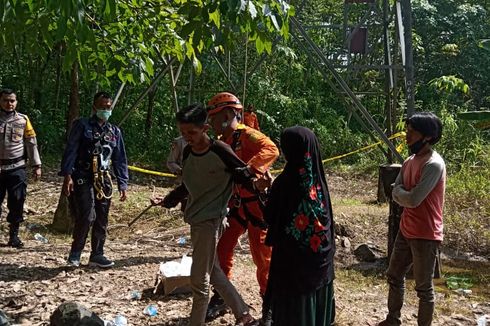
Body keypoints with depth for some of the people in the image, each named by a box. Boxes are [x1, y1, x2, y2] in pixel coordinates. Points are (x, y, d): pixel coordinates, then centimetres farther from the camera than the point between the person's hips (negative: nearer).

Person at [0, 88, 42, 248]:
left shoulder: (23, 120, 5)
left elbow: (31, 144, 8)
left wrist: (36, 165, 4)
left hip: (17, 169, 0)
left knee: (17, 203, 2)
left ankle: (14, 235, 15)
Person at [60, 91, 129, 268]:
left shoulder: (115, 131, 14)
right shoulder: (82, 125, 0)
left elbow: (120, 160, 15)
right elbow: (70, 151, -7)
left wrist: (123, 185, 9)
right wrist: (67, 176, -17)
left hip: (104, 180, 5)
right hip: (82, 179, -5)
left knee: (102, 220, 7)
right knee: (87, 216, -15)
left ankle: (97, 255, 19)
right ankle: (75, 253, 5)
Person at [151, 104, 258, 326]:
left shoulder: (220, 151, -16)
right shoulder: (188, 152, 5)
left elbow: (245, 176, -8)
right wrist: (167, 201, 13)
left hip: (211, 220, -8)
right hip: (195, 219, 8)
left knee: (199, 279, -2)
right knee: (212, 271, 16)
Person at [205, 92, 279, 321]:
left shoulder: (247, 135, -16)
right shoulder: (221, 142, 9)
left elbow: (271, 150, -35)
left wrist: (248, 169, -45)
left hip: (257, 203, -8)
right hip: (236, 204, 8)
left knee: (262, 256, 1)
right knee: (223, 250, 8)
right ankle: (221, 298, 24)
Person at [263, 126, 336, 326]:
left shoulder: (284, 182, -19)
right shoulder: (319, 179, -4)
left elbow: (270, 218, -8)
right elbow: (327, 218, 4)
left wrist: (269, 190, 4)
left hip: (291, 257, -5)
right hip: (321, 257, 5)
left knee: (292, 308, 10)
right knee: (316, 301, 19)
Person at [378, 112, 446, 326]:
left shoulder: (434, 164, -21)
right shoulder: (409, 161, 7)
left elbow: (413, 200, -24)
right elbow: (396, 195, 7)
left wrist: (400, 192, -5)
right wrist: (406, 194, -13)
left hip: (425, 235, -9)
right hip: (406, 230, 9)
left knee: (424, 287, 4)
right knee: (394, 276, 20)